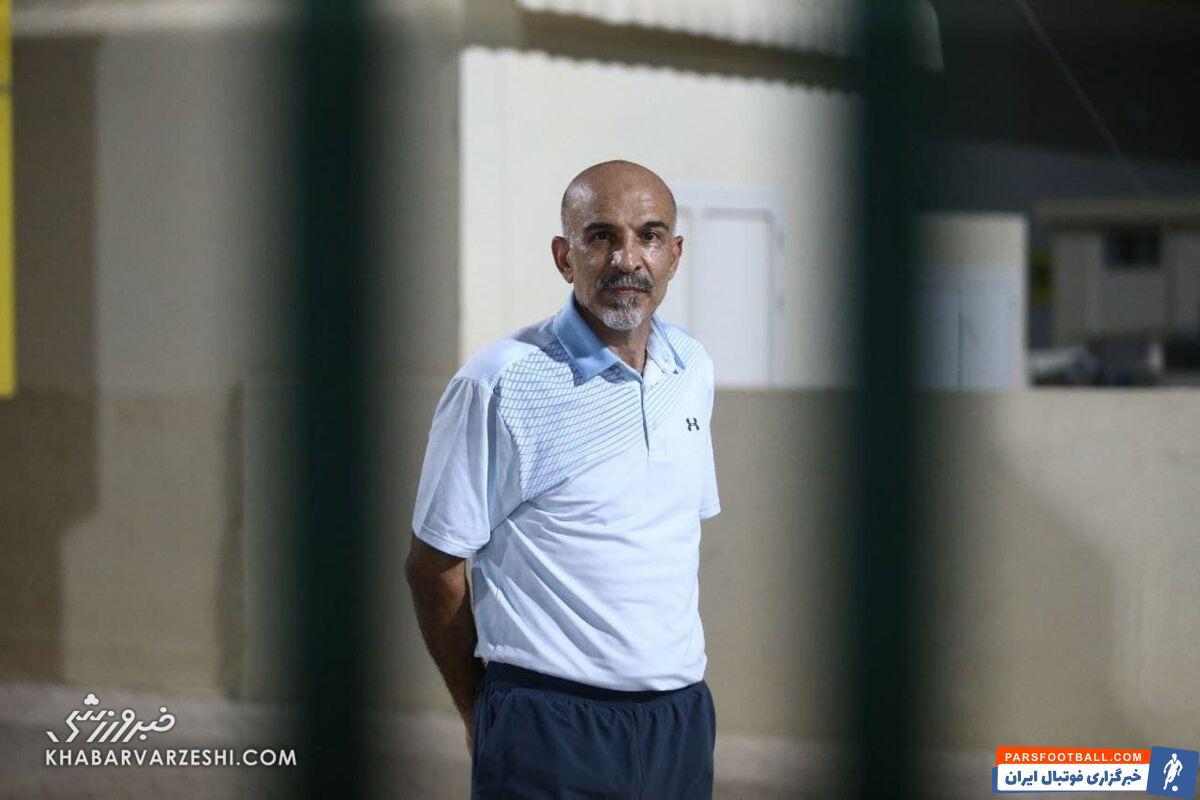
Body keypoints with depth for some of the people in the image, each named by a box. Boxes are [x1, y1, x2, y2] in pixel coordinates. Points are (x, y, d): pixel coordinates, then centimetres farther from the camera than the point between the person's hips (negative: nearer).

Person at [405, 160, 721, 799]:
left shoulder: (692, 368, 8)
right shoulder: (500, 385, -12)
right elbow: (434, 567, -7)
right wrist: (480, 716, 1)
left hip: (682, 719, 6)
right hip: (550, 729, -6)